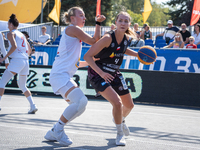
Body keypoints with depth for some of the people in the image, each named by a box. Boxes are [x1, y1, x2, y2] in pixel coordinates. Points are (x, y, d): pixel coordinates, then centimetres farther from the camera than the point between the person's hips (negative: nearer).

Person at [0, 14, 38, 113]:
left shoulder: (11, 33, 0)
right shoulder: (22, 35, 21)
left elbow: (14, 46, -17)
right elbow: (29, 50, 23)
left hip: (16, 60, -7)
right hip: (25, 61, 7)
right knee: (22, 86, 19)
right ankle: (33, 106, 9)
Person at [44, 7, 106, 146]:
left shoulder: (75, 33, 24)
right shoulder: (72, 29, -6)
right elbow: (94, 41, -5)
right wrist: (98, 23, 4)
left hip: (66, 76, 11)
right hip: (60, 74, -11)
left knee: (81, 104, 10)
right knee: (80, 101, -26)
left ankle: (54, 133, 15)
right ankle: (58, 129, -12)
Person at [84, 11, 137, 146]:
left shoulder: (127, 39, -7)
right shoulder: (108, 38, -28)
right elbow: (87, 56, -27)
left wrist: (137, 54, 3)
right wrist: (101, 73, -36)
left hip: (114, 74, 7)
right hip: (97, 74, -7)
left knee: (129, 105, 15)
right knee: (117, 103, -24)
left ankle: (121, 119, 52)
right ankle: (120, 134, 1)